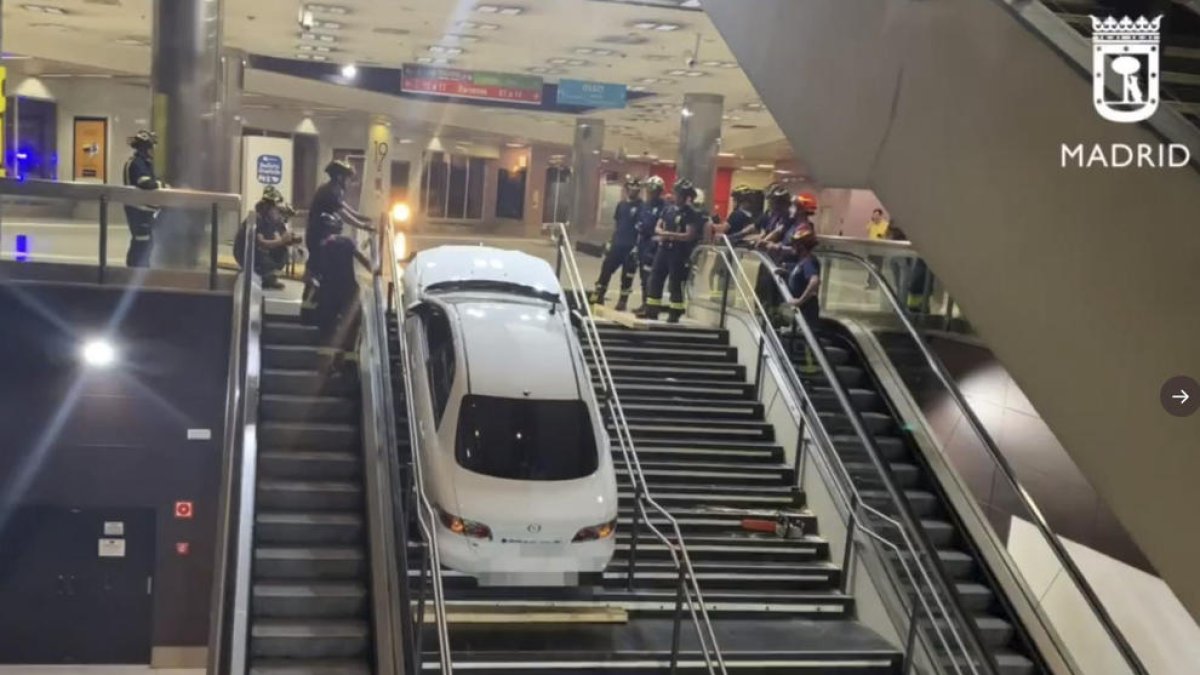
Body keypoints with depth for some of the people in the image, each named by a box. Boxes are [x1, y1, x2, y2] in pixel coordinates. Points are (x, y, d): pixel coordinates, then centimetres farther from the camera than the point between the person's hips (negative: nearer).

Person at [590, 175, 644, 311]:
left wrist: (637, 246, -18)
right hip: (617, 243, 6)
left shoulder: (641, 207, -8)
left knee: (627, 274, 2)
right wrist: (612, 240, 15)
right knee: (606, 268, 5)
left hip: (631, 246, -6)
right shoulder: (621, 204, 11)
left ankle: (622, 301, 11)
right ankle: (598, 296, 14)